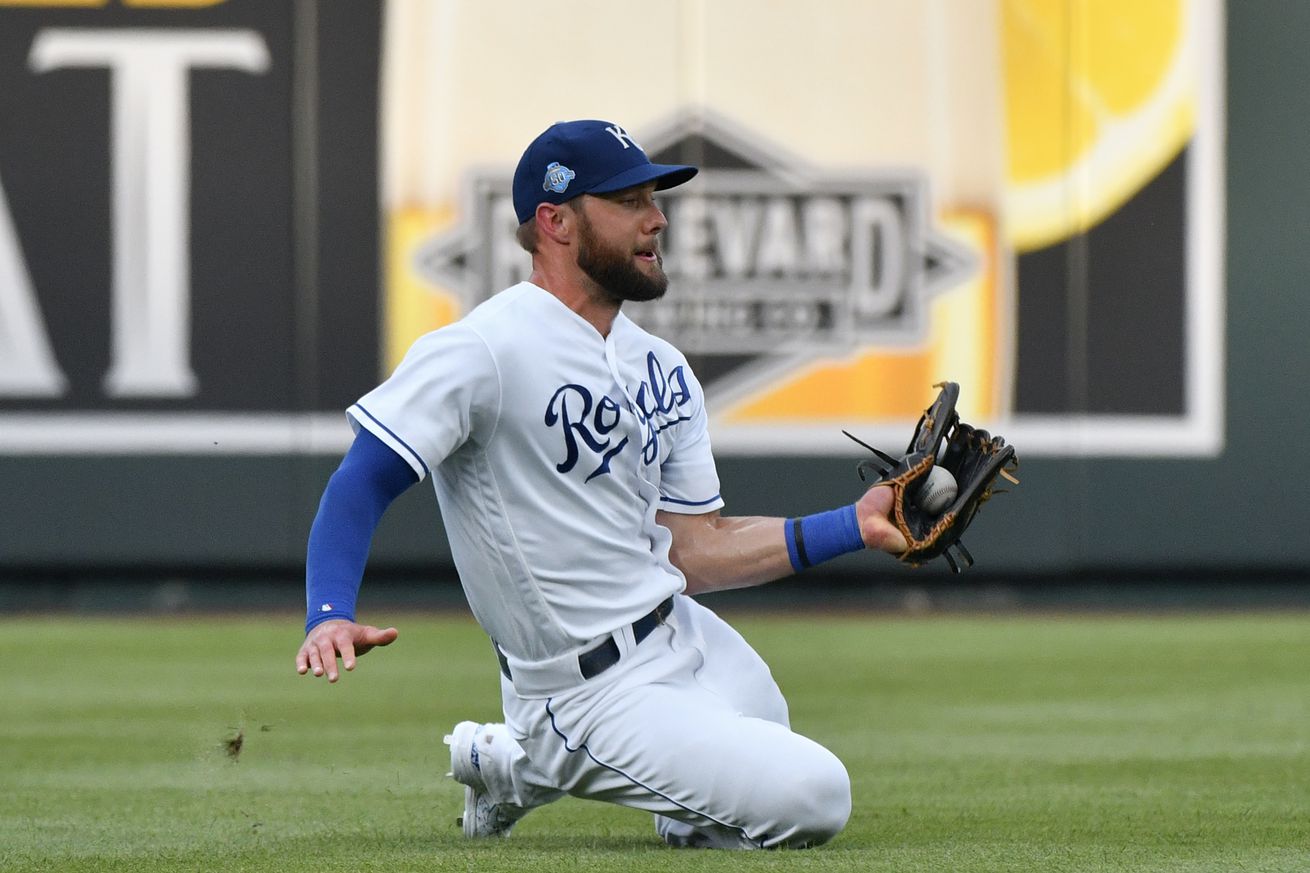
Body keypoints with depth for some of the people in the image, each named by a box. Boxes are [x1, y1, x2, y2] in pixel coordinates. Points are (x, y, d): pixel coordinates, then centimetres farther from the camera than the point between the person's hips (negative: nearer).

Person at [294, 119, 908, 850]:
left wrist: (853, 528, 2)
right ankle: (541, 763, 1)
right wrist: (330, 616, -36)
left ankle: (520, 763, 25)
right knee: (816, 797, -17)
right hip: (596, 697, -9)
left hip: (693, 645, 9)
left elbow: (696, 550, 11)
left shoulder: (661, 370, 11)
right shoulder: (483, 351, -16)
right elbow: (363, 483, -20)